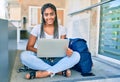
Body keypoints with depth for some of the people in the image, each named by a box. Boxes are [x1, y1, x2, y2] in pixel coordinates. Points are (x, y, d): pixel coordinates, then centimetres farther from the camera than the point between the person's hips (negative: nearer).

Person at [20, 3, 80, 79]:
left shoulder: (61, 29, 3)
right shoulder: (37, 28, 0)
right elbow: (29, 47, -1)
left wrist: (67, 50, -23)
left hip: (57, 60, 1)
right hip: (41, 60, 0)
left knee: (76, 55, -24)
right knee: (24, 55, -29)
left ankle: (44, 73, -28)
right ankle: (61, 71, -27)